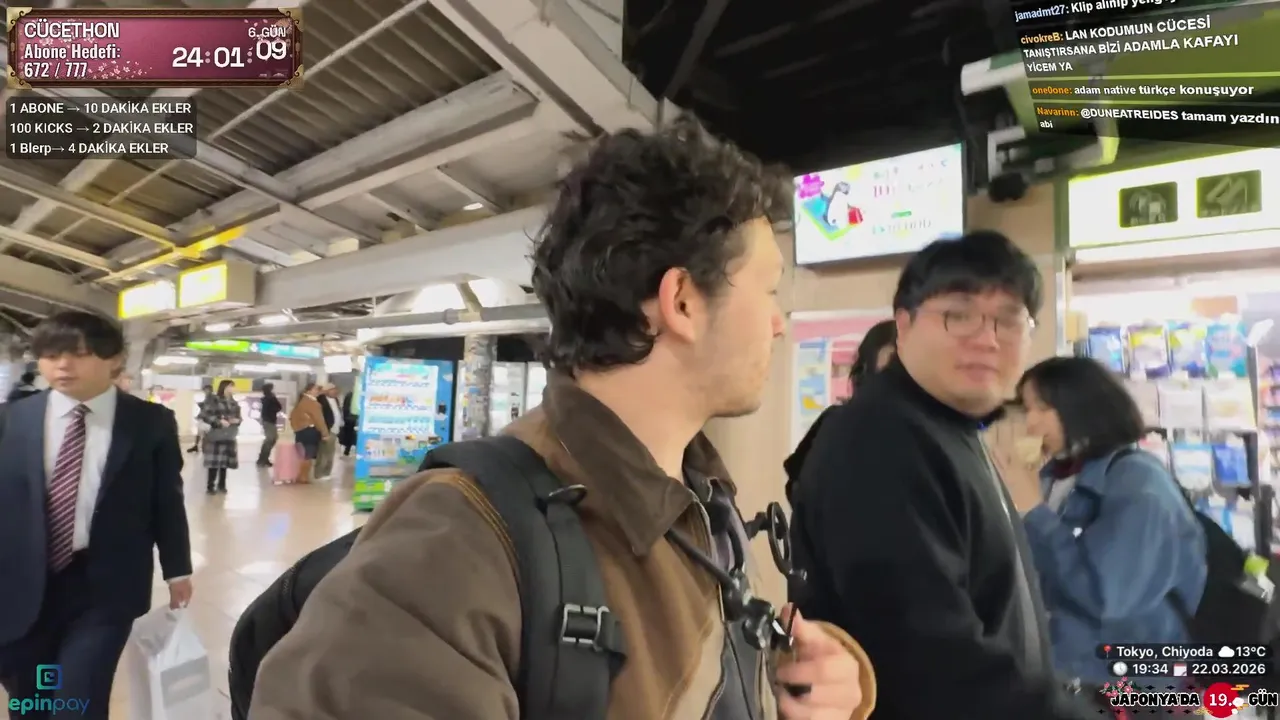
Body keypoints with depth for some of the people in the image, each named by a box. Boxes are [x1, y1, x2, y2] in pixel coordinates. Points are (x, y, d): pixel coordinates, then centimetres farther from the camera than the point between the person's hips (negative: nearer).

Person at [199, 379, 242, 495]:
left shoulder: (234, 402, 12)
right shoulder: (213, 400, -9)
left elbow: (238, 416, 21)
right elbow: (204, 415, -15)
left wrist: (237, 420, -1)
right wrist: (219, 421, -20)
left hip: (230, 436, 6)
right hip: (216, 435, -6)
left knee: (225, 461, 9)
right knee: (214, 461, -5)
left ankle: (222, 485, 19)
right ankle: (210, 486, 6)